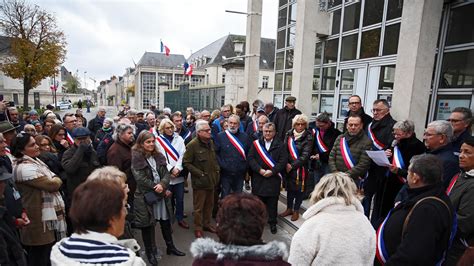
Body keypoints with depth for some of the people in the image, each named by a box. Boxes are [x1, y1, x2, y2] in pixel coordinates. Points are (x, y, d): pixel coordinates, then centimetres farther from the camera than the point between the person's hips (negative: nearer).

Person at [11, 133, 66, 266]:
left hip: (49, 215, 9)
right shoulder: (24, 168, -20)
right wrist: (57, 180, -1)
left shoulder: (35, 161, 11)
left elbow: (54, 178, 17)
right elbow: (52, 185, -22)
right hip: (40, 222, -9)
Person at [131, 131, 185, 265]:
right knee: (147, 225, 8)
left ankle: (170, 246, 34)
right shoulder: (136, 158, -10)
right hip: (145, 196, -5)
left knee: (166, 222, 15)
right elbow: (141, 179, -16)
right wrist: (158, 189, -15)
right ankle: (150, 252, 26)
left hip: (162, 194, 5)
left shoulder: (158, 156, 7)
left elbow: (166, 173, 2)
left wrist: (162, 185, -19)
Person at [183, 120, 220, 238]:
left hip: (211, 180, 7)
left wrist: (217, 171, 8)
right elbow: (186, 163, -14)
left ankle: (207, 223, 36)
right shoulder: (192, 145, -16)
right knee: (198, 207, 6)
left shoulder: (210, 142, 6)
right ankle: (198, 228, 22)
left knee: (209, 204, 18)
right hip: (200, 181, -6)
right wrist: (199, 173, -16)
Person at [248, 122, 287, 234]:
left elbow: (283, 161, -6)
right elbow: (250, 158, -2)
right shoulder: (256, 143, 4)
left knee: (272, 202, 8)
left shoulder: (280, 145, 2)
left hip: (274, 178, -1)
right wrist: (260, 170, -14)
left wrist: (272, 171, -14)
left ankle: (272, 223, 23)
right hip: (258, 178, 1)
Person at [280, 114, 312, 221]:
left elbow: (305, 155, -14)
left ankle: (296, 210, 28)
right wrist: (286, 164, -12)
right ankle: (289, 208, 33)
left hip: (300, 168, -3)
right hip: (288, 166, 3)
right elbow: (284, 149, 0)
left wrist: (292, 165, -16)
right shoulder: (289, 134, 0)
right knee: (289, 188, 15)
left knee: (299, 189, 9)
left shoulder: (308, 137, -10)